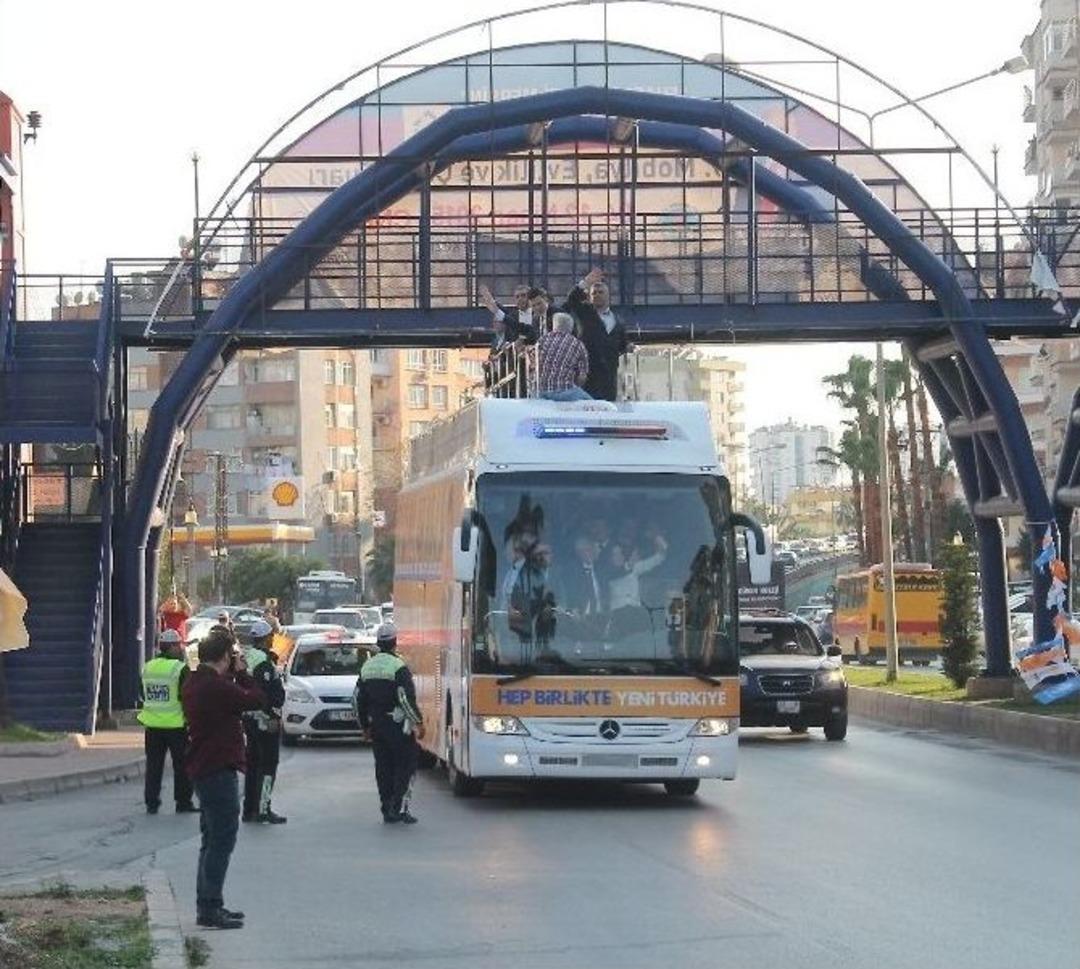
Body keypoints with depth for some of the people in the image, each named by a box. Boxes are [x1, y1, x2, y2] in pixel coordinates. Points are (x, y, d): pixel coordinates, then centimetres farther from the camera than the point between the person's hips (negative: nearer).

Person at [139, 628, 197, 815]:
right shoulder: (180, 668, -14)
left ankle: (151, 802, 11)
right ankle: (183, 802, 8)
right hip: (176, 724, -5)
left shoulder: (147, 668, 5)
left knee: (153, 765, 11)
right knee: (182, 765, 6)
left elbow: (144, 695, 13)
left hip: (152, 724, 5)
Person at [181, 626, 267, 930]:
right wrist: (241, 673, -4)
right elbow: (257, 699, -15)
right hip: (219, 770, -10)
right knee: (222, 840, -7)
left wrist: (235, 675, 9)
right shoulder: (217, 686, -20)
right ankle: (210, 908, -7)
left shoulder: (192, 684, 11)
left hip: (202, 768, 10)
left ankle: (208, 904, 24)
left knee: (213, 839, 18)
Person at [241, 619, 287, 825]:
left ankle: (249, 808, 19)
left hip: (249, 717, 9)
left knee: (253, 762, 15)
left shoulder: (245, 657, 12)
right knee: (268, 764, -5)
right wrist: (273, 716, -20)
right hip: (264, 719, -9)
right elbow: (265, 692, -23)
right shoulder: (263, 660, -17)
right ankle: (262, 810, -7)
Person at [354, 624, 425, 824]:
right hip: (397, 725, -6)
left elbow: (358, 699, 16)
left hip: (376, 725, 6)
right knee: (406, 764, -1)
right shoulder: (398, 667, -12)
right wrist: (418, 723, -12)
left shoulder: (366, 667, 10)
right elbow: (407, 698, -18)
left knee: (383, 768, 11)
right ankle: (399, 808, -10)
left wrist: (365, 725, 25)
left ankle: (387, 810, 12)